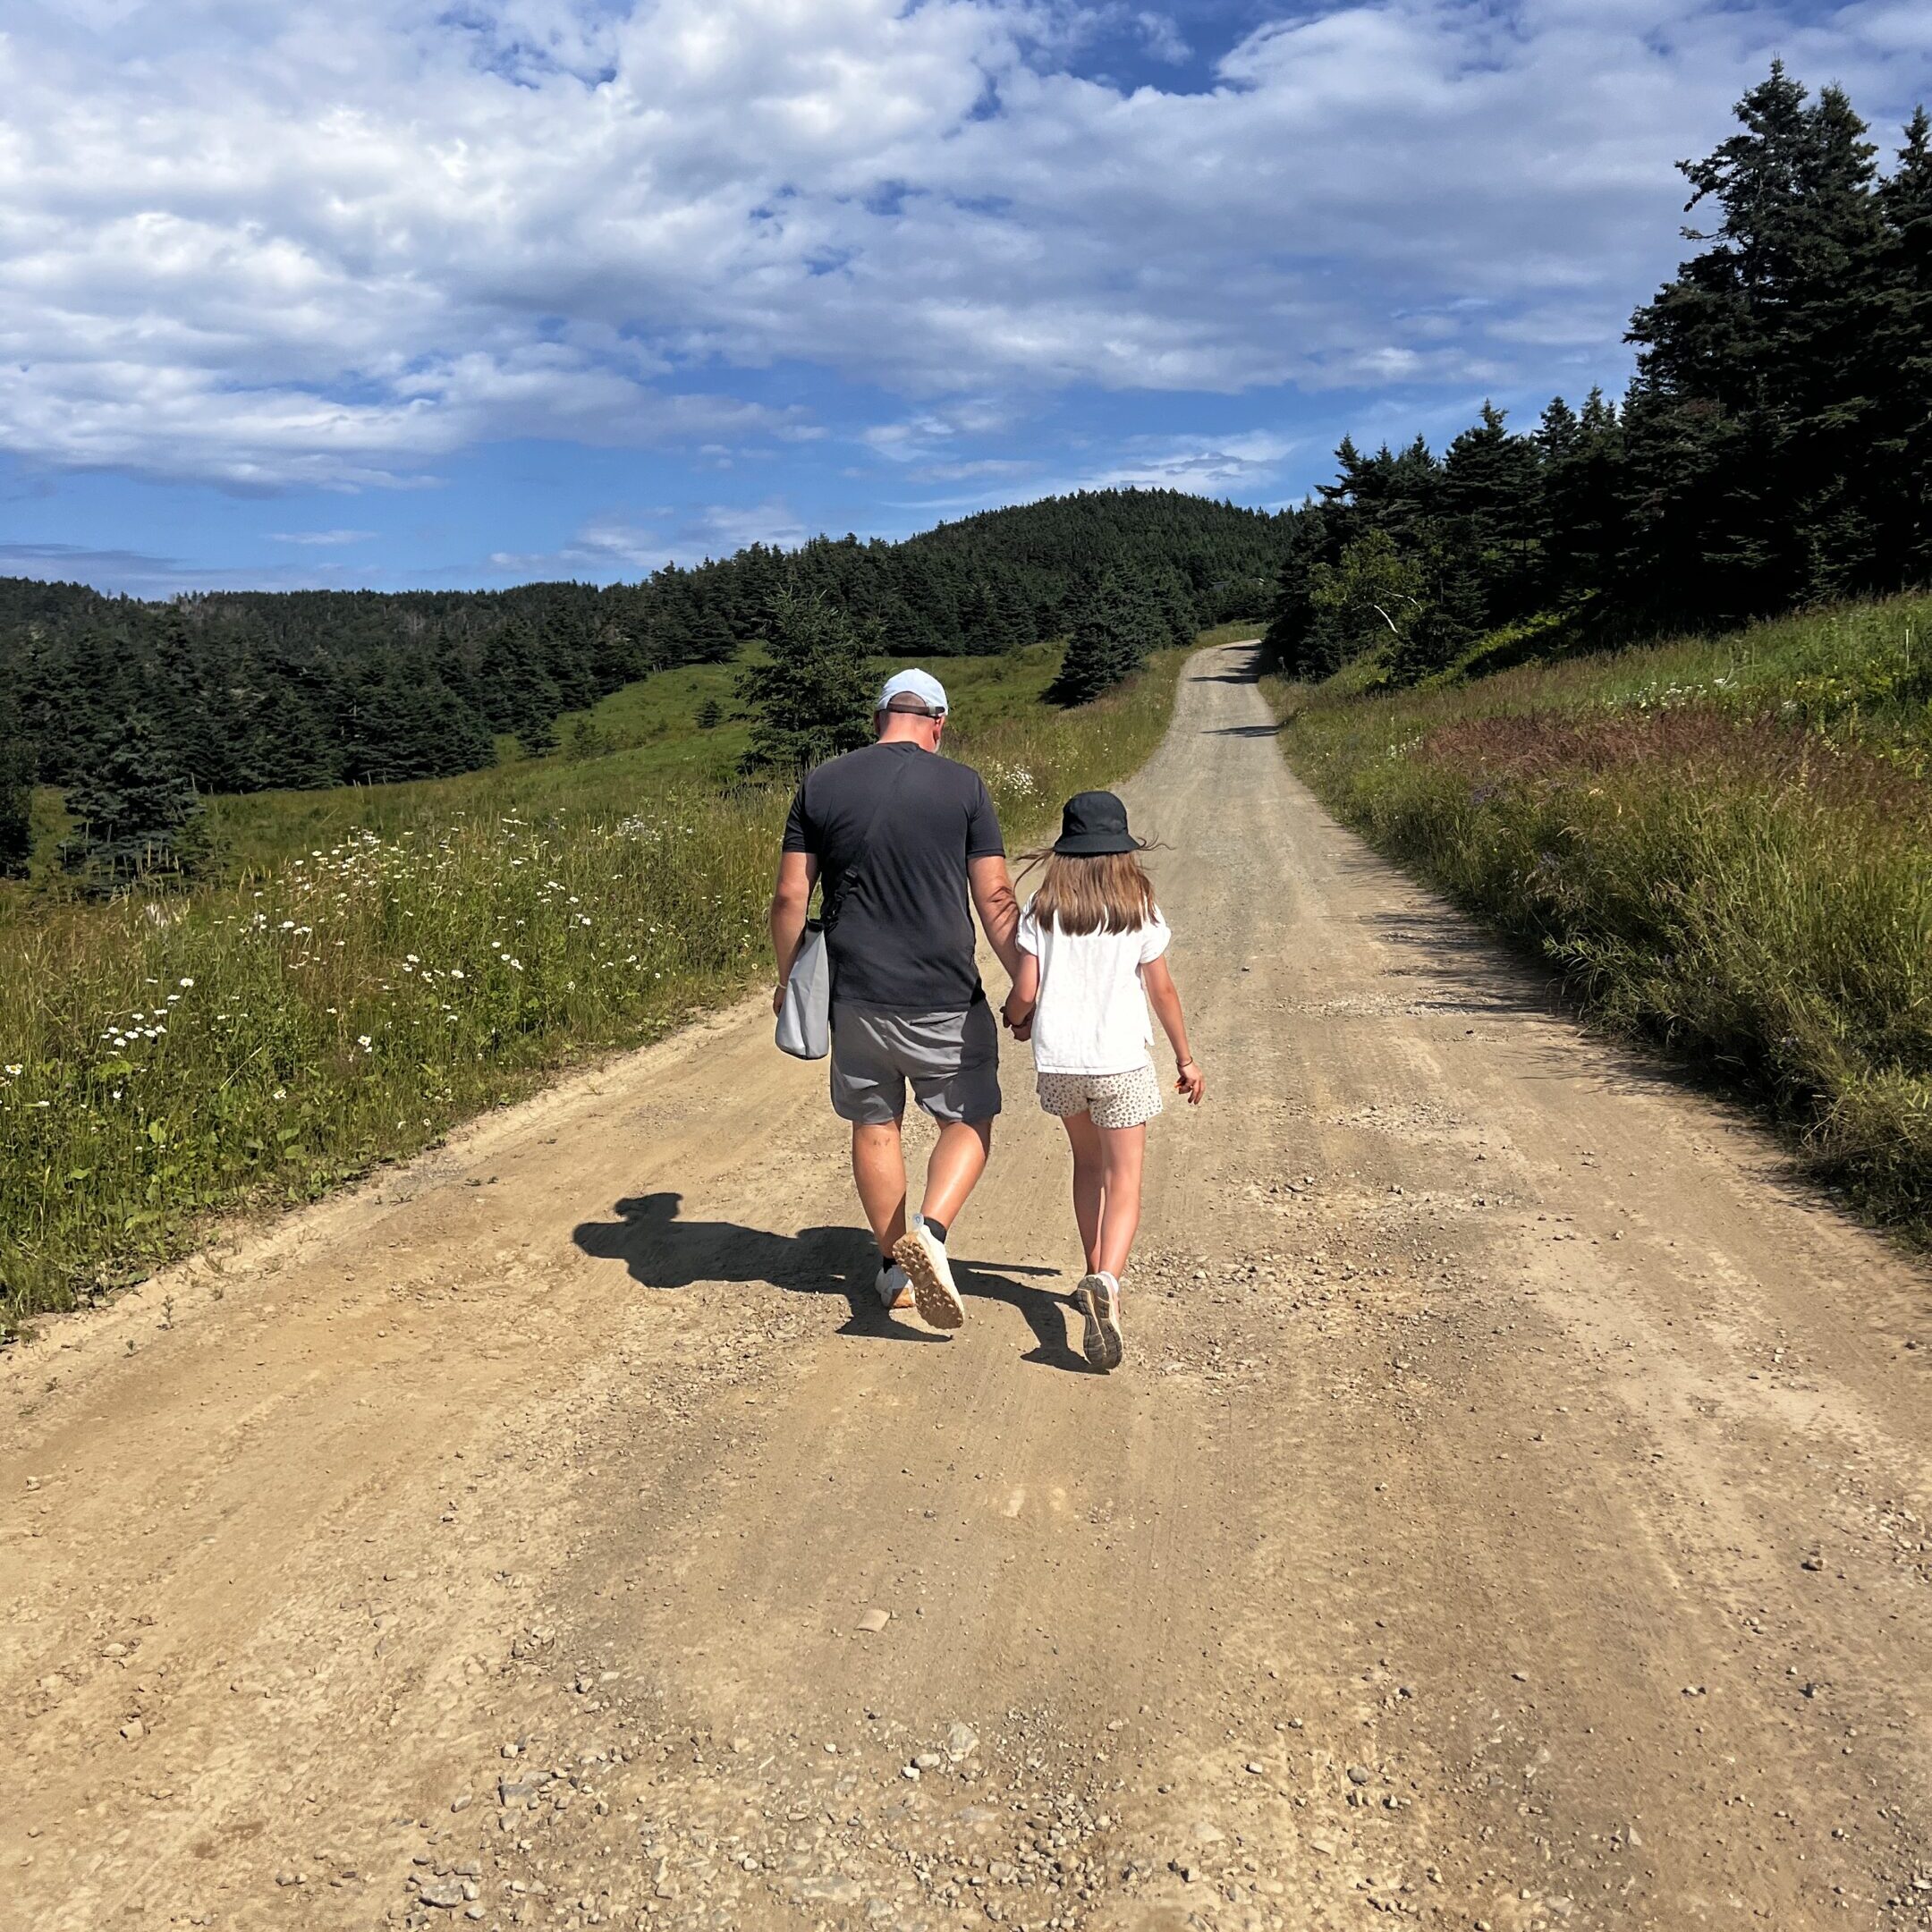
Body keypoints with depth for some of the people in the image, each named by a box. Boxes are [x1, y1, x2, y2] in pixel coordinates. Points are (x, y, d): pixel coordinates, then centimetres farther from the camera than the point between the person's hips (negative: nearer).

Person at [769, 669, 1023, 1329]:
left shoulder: (821, 785, 1)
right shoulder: (963, 786, -4)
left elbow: (789, 897, 1)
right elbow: (995, 900, -5)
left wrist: (788, 978, 15)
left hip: (857, 996, 3)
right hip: (945, 1001, -2)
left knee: (874, 1126, 18)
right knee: (969, 1122, 14)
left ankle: (893, 1269, 27)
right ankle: (930, 1230, -10)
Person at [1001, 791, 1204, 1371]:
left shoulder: (1042, 909, -2)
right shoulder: (1140, 909, -2)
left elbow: (1024, 992, -6)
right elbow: (1162, 991, 2)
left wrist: (1017, 1020, 18)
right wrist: (1185, 1058, 14)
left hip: (1057, 1060, 2)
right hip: (1120, 1060, -2)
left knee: (1087, 1162, 24)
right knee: (1123, 1181, 0)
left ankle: (1097, 1273, 31)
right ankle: (1105, 1281, -24)